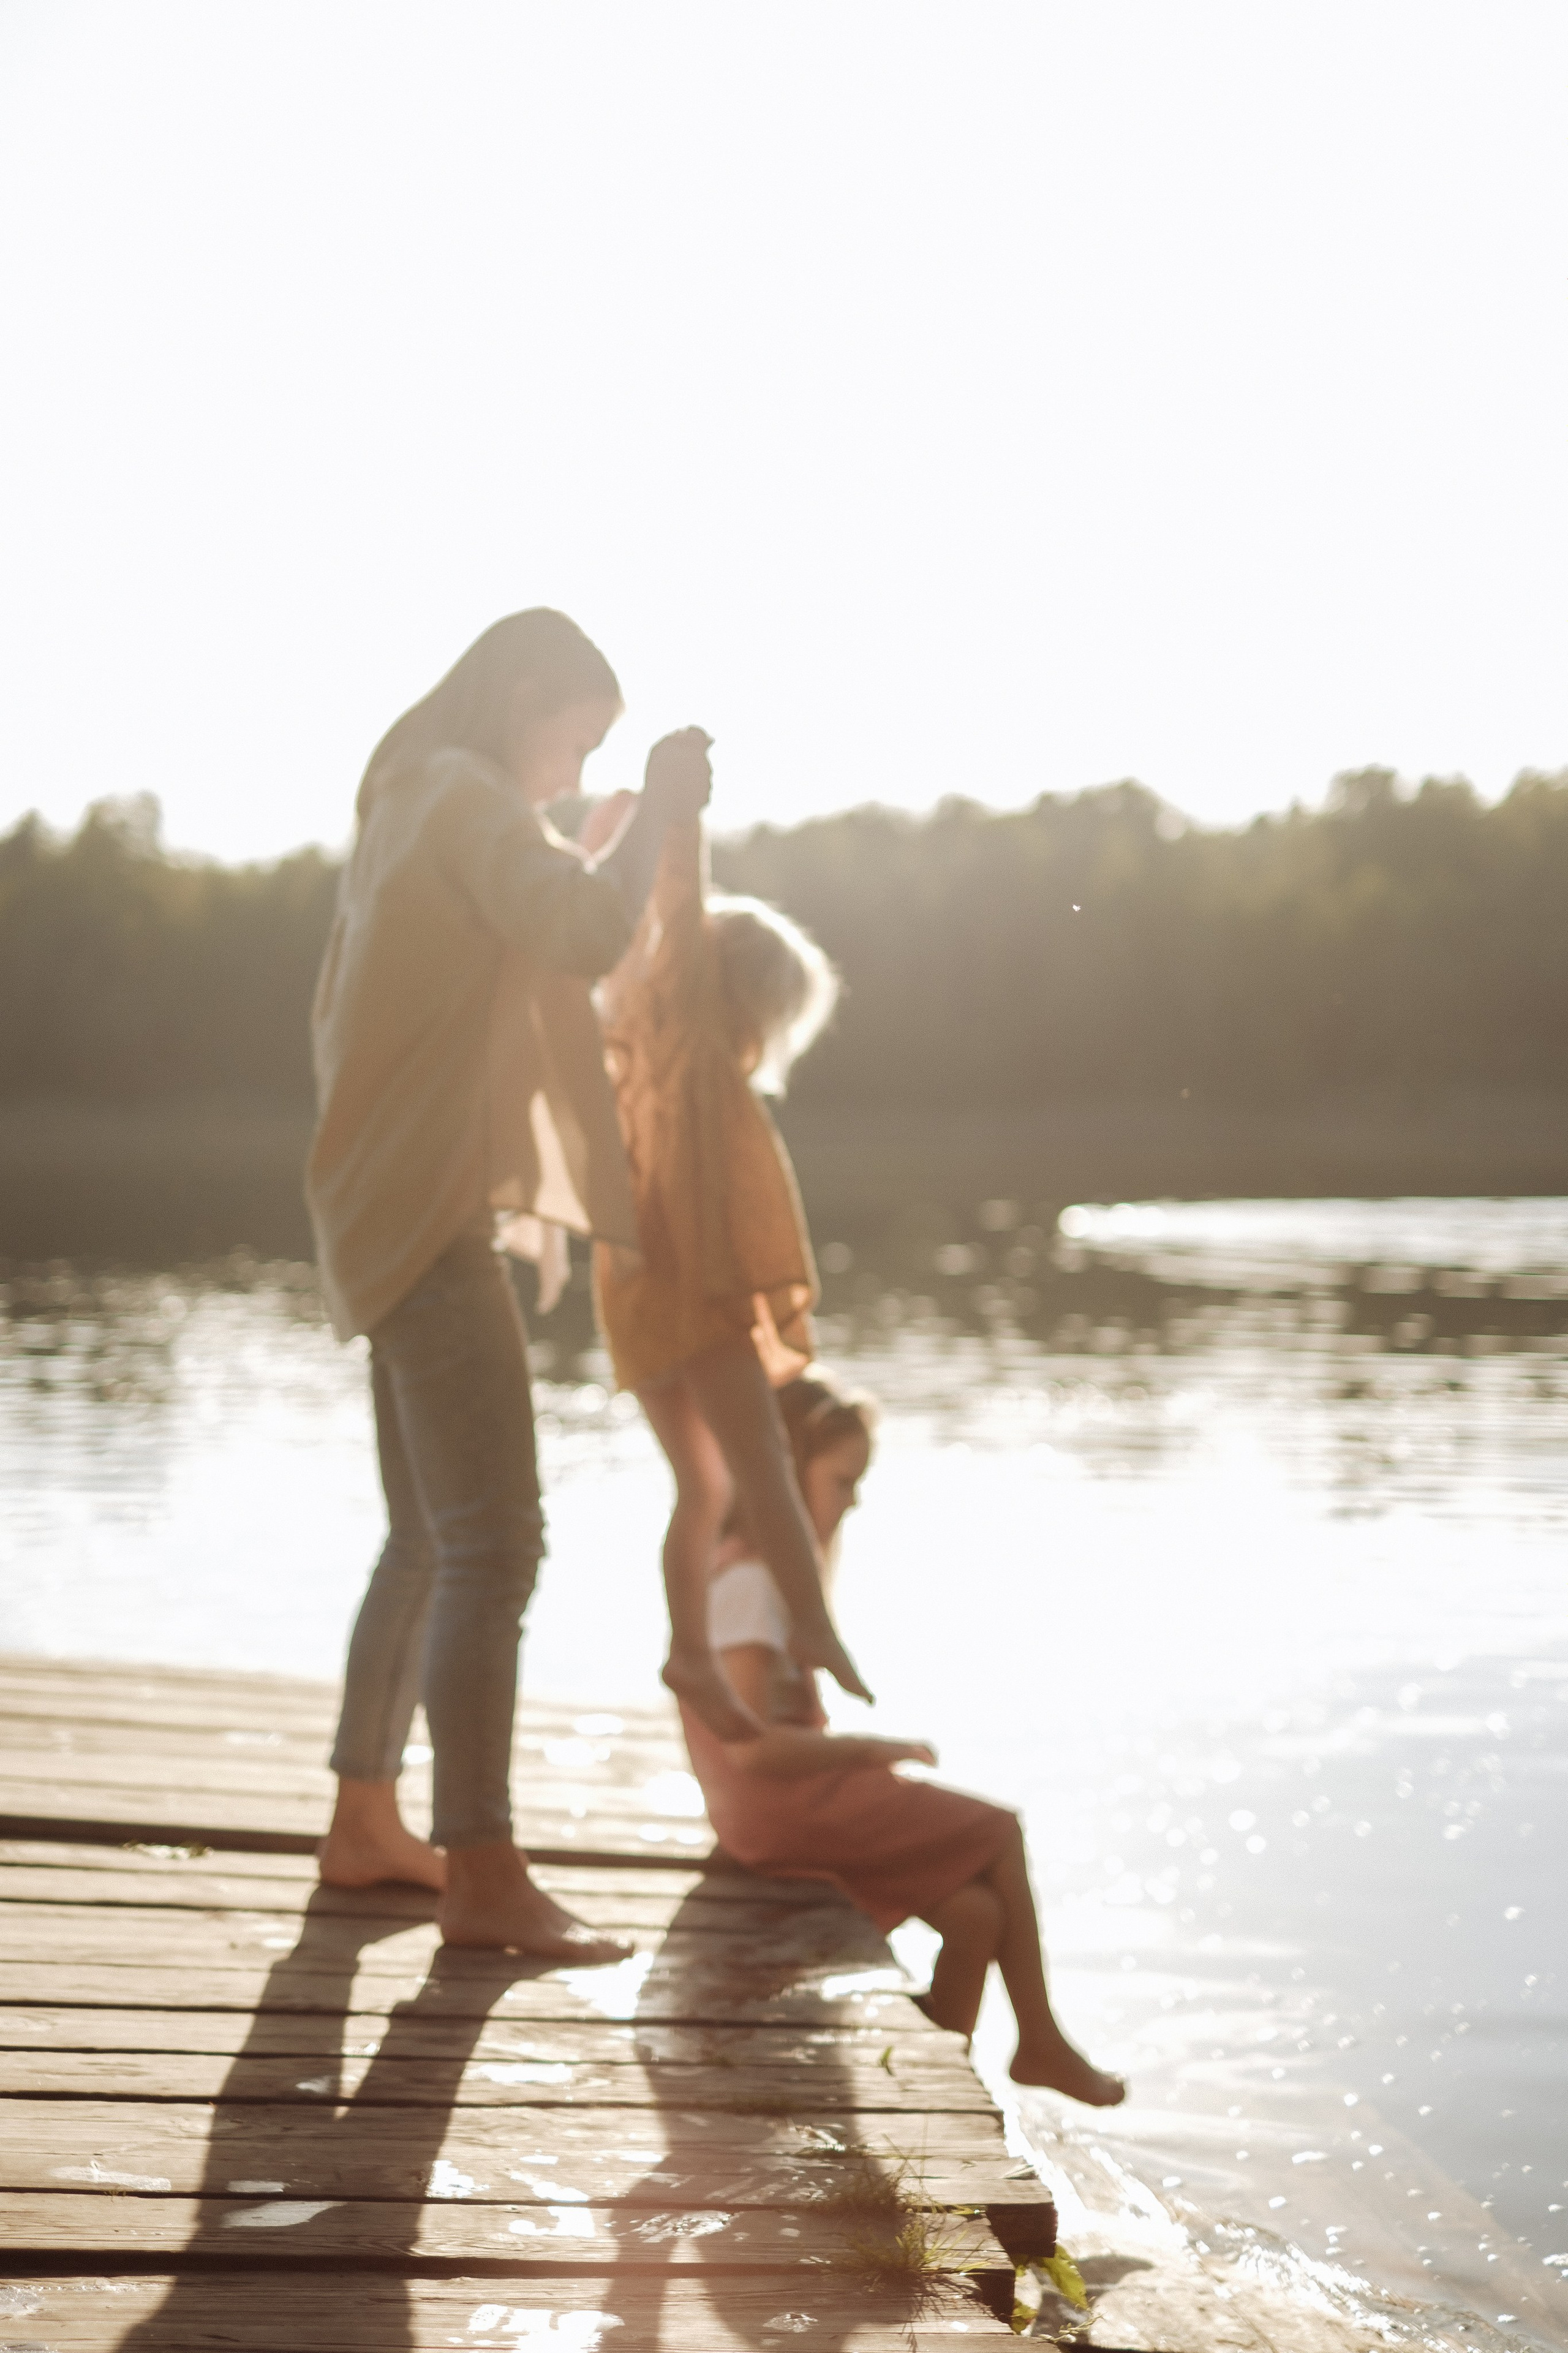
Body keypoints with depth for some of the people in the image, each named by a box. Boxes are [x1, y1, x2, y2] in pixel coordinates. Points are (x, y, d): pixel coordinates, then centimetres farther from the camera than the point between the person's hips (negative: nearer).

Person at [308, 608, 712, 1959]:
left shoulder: (413, 805, 20)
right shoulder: (465, 799, -10)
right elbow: (588, 932, -25)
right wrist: (662, 804, -11)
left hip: (404, 1218, 11)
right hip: (425, 1221, -11)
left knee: (430, 1542, 16)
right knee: (493, 1545, -13)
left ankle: (367, 1824, 22)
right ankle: (482, 1874, -13)